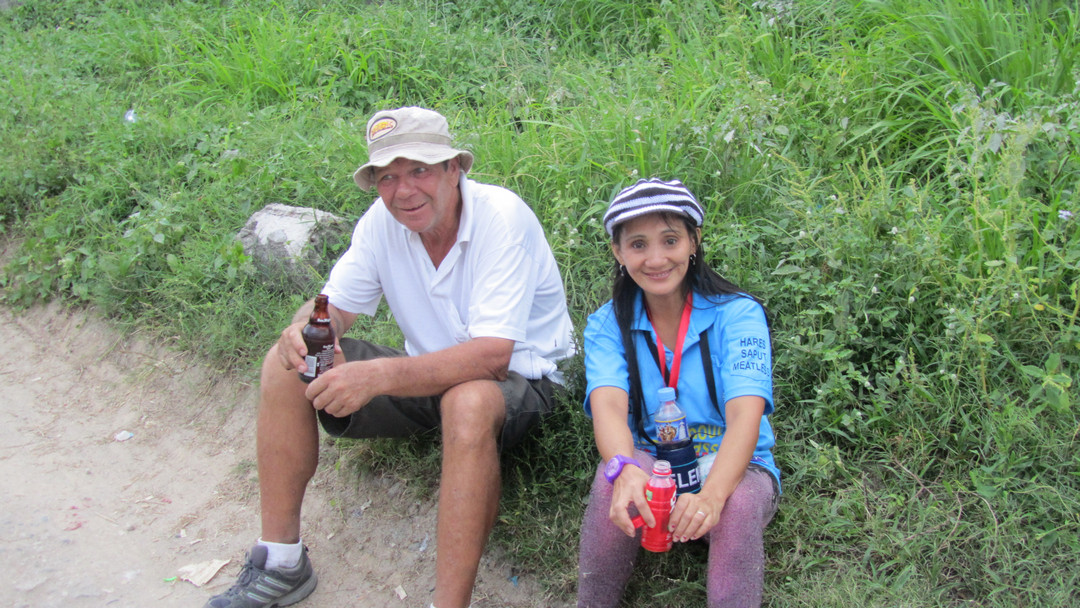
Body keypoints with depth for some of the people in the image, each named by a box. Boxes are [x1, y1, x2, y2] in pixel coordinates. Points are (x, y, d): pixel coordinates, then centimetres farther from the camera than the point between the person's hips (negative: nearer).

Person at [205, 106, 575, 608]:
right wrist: (303, 332, -28)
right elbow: (334, 305, -2)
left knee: (468, 402, -42)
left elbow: (492, 356, -33)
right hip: (431, 374, 6)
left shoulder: (502, 217, -25)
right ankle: (280, 562, 0)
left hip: (519, 379, -6)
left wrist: (377, 376, -44)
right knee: (285, 364, -7)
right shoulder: (383, 220, -6)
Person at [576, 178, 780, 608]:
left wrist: (712, 494, -43)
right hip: (651, 466, 2)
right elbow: (608, 406, -20)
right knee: (614, 478, -31)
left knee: (739, 503, -35)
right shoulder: (608, 324, -2)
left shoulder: (737, 314, -9)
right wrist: (626, 470, -44)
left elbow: (745, 415, -23)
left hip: (732, 468, -1)